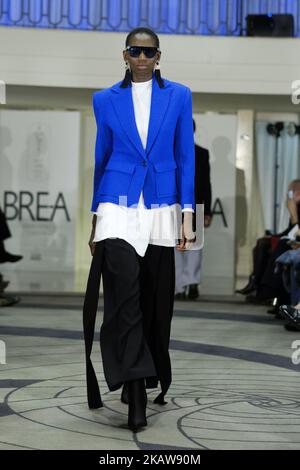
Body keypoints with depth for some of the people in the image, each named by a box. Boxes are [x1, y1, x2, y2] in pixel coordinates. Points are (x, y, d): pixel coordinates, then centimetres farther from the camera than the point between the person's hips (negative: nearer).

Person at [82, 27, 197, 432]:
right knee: (124, 295, -14)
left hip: (162, 209, 1)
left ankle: (153, 379, 25)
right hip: (118, 206, -1)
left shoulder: (179, 96, 5)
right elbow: (100, 157, 10)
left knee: (156, 299, 9)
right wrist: (94, 215, 9)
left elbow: (186, 157, 3)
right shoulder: (106, 99, 6)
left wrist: (187, 214, -3)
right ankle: (134, 390, -14)